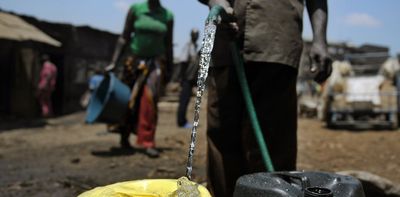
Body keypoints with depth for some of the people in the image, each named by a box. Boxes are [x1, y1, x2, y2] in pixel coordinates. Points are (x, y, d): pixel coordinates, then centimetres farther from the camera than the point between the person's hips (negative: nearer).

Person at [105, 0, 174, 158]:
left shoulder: (168, 16, 1)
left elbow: (168, 45, 8)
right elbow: (124, 37, -1)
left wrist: (169, 69, 9)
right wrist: (113, 62, -6)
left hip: (155, 62, 0)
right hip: (134, 60, 0)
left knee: (149, 98, -17)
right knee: (129, 100, 7)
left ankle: (147, 142, -11)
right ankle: (124, 137, 27)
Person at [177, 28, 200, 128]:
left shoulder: (195, 46, 16)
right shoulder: (188, 46, -9)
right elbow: (183, 62, -14)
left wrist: (196, 78, 18)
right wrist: (183, 78, -18)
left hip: (191, 78, 8)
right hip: (187, 78, -8)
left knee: (186, 100, 11)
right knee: (184, 100, -4)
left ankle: (182, 121, 17)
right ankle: (182, 121, 1)